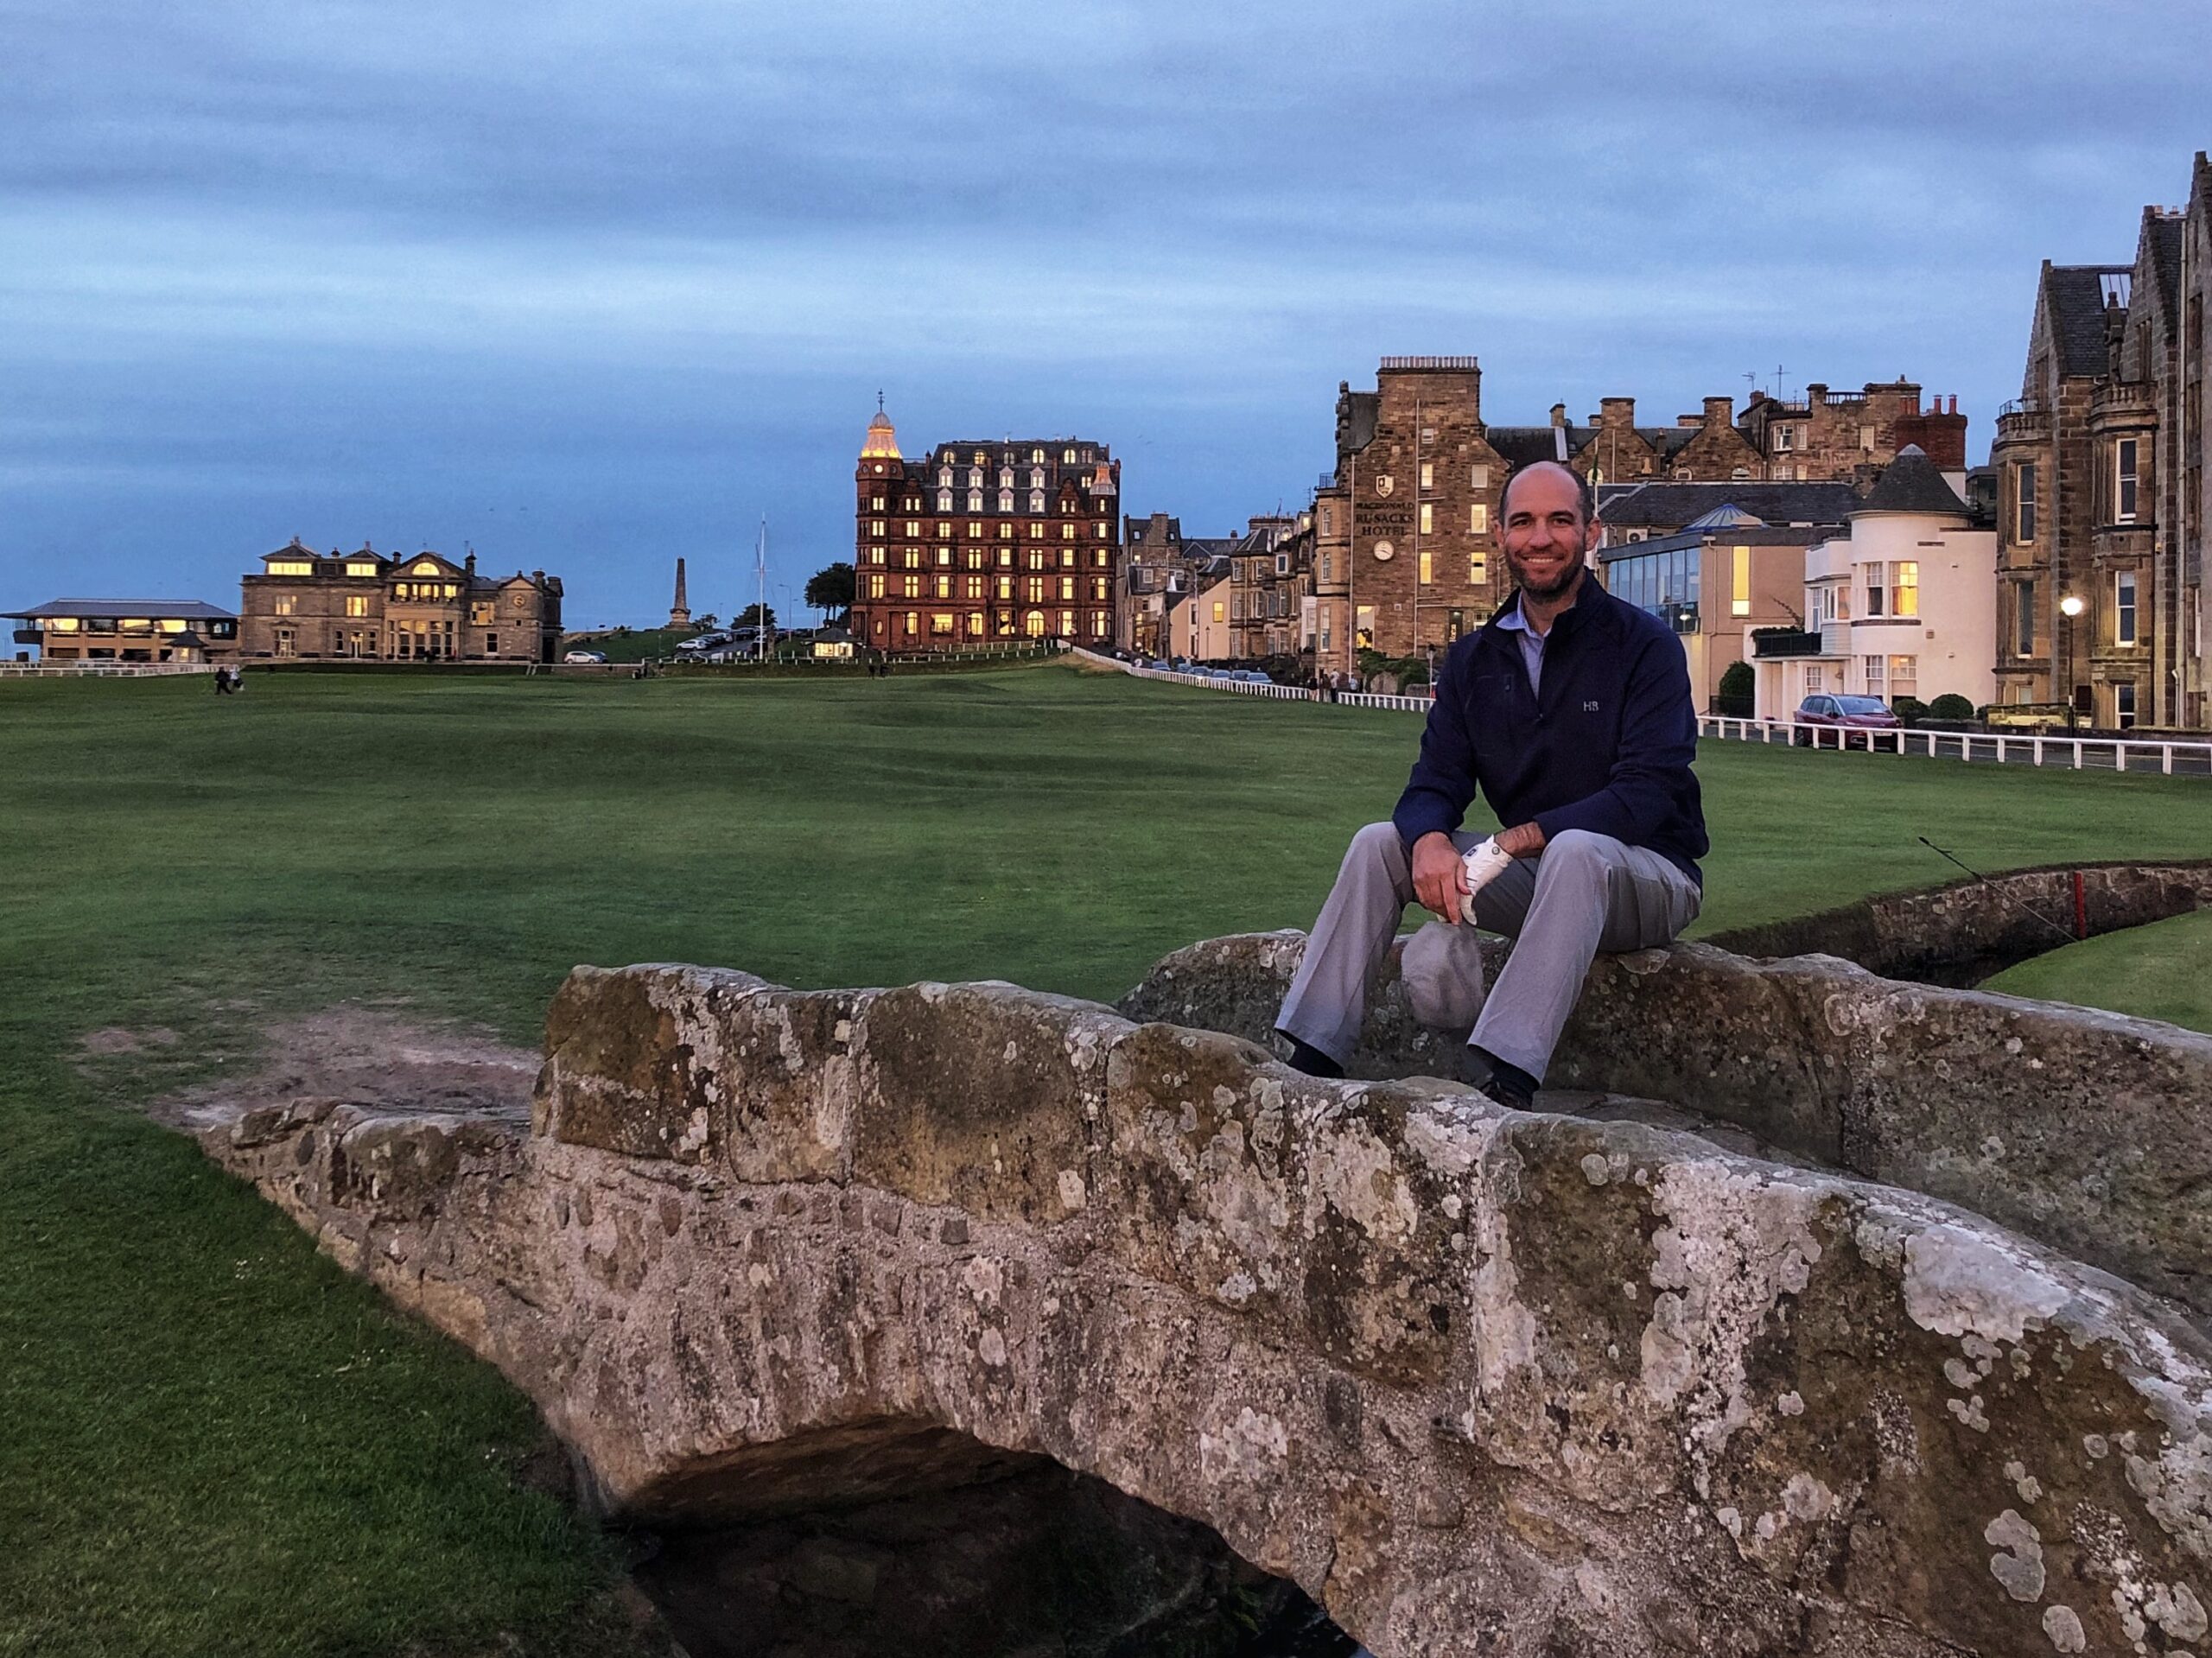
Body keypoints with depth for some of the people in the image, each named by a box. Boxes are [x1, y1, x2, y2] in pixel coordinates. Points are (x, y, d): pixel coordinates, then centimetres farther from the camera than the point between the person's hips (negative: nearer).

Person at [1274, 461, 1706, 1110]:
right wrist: (1430, 839, -26)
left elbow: (1647, 793, -20)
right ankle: (1311, 1057, -16)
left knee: (1576, 850, -38)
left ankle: (1503, 1078, -47)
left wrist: (1519, 840, -30)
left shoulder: (1644, 644, -10)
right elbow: (1435, 782, -1)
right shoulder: (1475, 658, 7)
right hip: (1532, 874, 5)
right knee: (1380, 842, -11)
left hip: (1647, 873, -5)